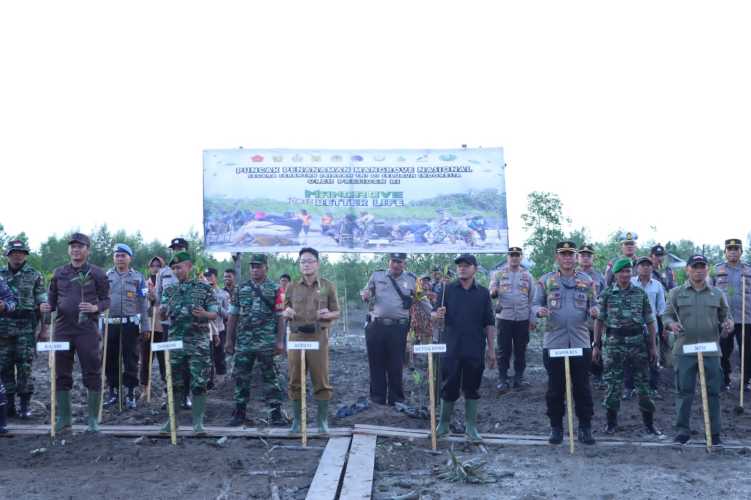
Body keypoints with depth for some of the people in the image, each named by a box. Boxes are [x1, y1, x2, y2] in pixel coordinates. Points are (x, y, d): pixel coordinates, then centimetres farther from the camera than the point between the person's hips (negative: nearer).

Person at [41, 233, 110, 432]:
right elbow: (52, 299, 15)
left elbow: (106, 300, 3)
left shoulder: (96, 273, 2)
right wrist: (47, 307, -6)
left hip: (87, 329, -3)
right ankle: (63, 418, 19)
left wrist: (96, 308, -17)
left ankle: (93, 419, 9)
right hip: (62, 328, 3)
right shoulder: (59, 273, 11)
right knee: (61, 375, 7)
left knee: (92, 374, -1)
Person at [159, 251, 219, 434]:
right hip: (175, 342, 3)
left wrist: (204, 314, -22)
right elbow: (162, 316, 7)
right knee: (175, 383, 7)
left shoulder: (204, 288, 2)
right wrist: (162, 310, -15)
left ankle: (198, 421, 6)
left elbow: (215, 314, -1)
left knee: (199, 383, -3)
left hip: (199, 343, -3)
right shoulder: (169, 290, 11)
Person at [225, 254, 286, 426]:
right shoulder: (241, 289, 11)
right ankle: (239, 412, 15)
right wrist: (229, 339, 7)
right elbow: (233, 315, 12)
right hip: (243, 342, 3)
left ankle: (276, 413, 6)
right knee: (240, 377, 6)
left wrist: (280, 341, -10)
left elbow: (280, 317, -3)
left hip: (267, 343, -3)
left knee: (270, 377, 1)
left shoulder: (275, 290, 1)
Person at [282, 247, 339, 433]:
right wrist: (287, 313, -6)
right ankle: (296, 420, 14)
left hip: (318, 336, -2)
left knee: (321, 380, -1)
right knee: (295, 380, 3)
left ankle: (323, 420, 10)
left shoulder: (328, 286, 6)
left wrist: (327, 314, -14)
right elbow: (285, 311, 17)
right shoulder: (292, 287, 11)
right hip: (296, 336, 2)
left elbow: (337, 313, 8)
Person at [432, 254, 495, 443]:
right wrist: (437, 315, -21)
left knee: (472, 388, 6)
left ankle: (471, 427, 15)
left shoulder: (483, 293, 5)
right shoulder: (448, 289, 3)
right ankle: (443, 424, 20)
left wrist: (491, 349, 4)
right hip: (451, 348, -1)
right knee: (448, 387, 4)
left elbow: (489, 323, 7)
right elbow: (434, 314, 3)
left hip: (475, 350, 1)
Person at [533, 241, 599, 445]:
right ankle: (556, 427, 18)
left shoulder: (586, 281, 8)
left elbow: (593, 305, 12)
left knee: (582, 387, 5)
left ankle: (585, 427, 15)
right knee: (555, 387, 6)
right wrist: (539, 310, -18)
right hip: (553, 342, -1)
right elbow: (535, 304, 5)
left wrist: (594, 311, -12)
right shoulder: (545, 280, 5)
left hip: (581, 342, 1)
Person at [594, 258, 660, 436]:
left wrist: (653, 345, 5)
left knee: (643, 382, 4)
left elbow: (650, 320, 8)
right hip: (614, 342, -1)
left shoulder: (640, 293, 6)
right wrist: (596, 345, 1)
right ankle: (611, 422, 15)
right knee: (613, 383, 2)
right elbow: (599, 320, 4)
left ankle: (649, 423, 14)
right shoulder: (607, 294, 3)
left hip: (638, 341, 1)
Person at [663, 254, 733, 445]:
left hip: (711, 351, 1)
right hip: (684, 350, -1)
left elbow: (725, 316, 15)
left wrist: (728, 323, -8)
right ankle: (682, 430, 11)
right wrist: (671, 323, -16)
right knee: (684, 391, 2)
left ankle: (714, 433, 12)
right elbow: (666, 315, 7)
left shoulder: (717, 294, 12)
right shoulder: (676, 293, 7)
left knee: (713, 392, 4)